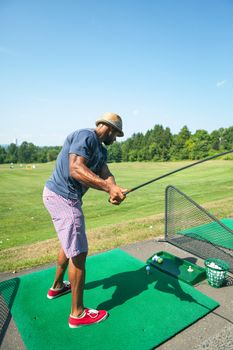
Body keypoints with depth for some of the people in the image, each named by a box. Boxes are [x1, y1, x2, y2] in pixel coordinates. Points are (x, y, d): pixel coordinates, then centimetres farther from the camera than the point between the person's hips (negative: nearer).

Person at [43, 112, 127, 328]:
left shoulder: (101, 150, 14)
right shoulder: (85, 136, -15)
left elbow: (105, 174, -2)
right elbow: (76, 170, -29)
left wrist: (113, 189, -24)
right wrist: (108, 187, -37)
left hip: (59, 196, 11)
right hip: (63, 197, -11)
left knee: (69, 243, 26)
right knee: (78, 253, -3)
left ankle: (57, 286, 48)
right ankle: (78, 314, 14)